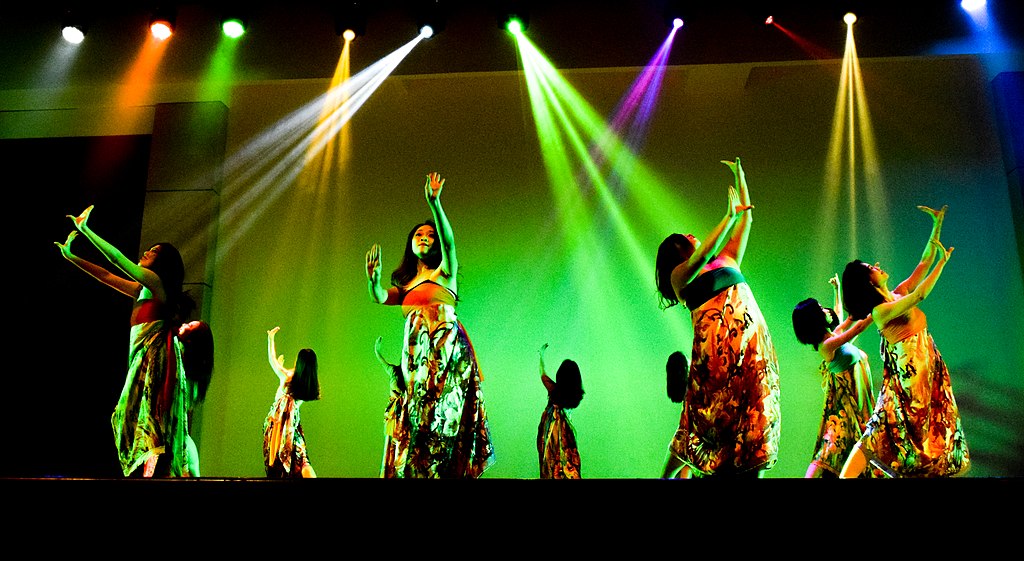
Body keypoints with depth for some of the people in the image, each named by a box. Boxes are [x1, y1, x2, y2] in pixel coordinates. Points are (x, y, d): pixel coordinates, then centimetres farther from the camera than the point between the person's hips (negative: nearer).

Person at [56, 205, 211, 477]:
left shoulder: (156, 282, -1)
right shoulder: (143, 290, 23)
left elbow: (117, 259, -5)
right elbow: (107, 276, 28)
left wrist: (86, 229, -2)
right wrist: (71, 256, 28)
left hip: (156, 358, -9)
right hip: (145, 360, 9)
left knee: (150, 421, -18)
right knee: (145, 421, 2)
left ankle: (154, 471, -26)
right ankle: (149, 471, -1)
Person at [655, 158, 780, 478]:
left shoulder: (726, 261, 24)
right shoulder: (680, 275, 7)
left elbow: (746, 217, 27)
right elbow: (700, 258, -15)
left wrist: (740, 177, 27)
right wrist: (729, 216, -14)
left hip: (754, 338, 6)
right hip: (717, 340, -5)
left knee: (755, 414, -2)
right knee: (719, 411, -5)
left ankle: (752, 472, -1)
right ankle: (671, 470, 5)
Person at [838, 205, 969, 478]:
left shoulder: (898, 295, 10)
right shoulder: (880, 310, -14)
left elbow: (923, 265, 12)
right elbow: (919, 295, -23)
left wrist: (936, 227, 9)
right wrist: (943, 262, -14)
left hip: (930, 370, 9)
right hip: (907, 374, -9)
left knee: (933, 430, 11)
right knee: (882, 435, -12)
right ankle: (845, 475, -13)